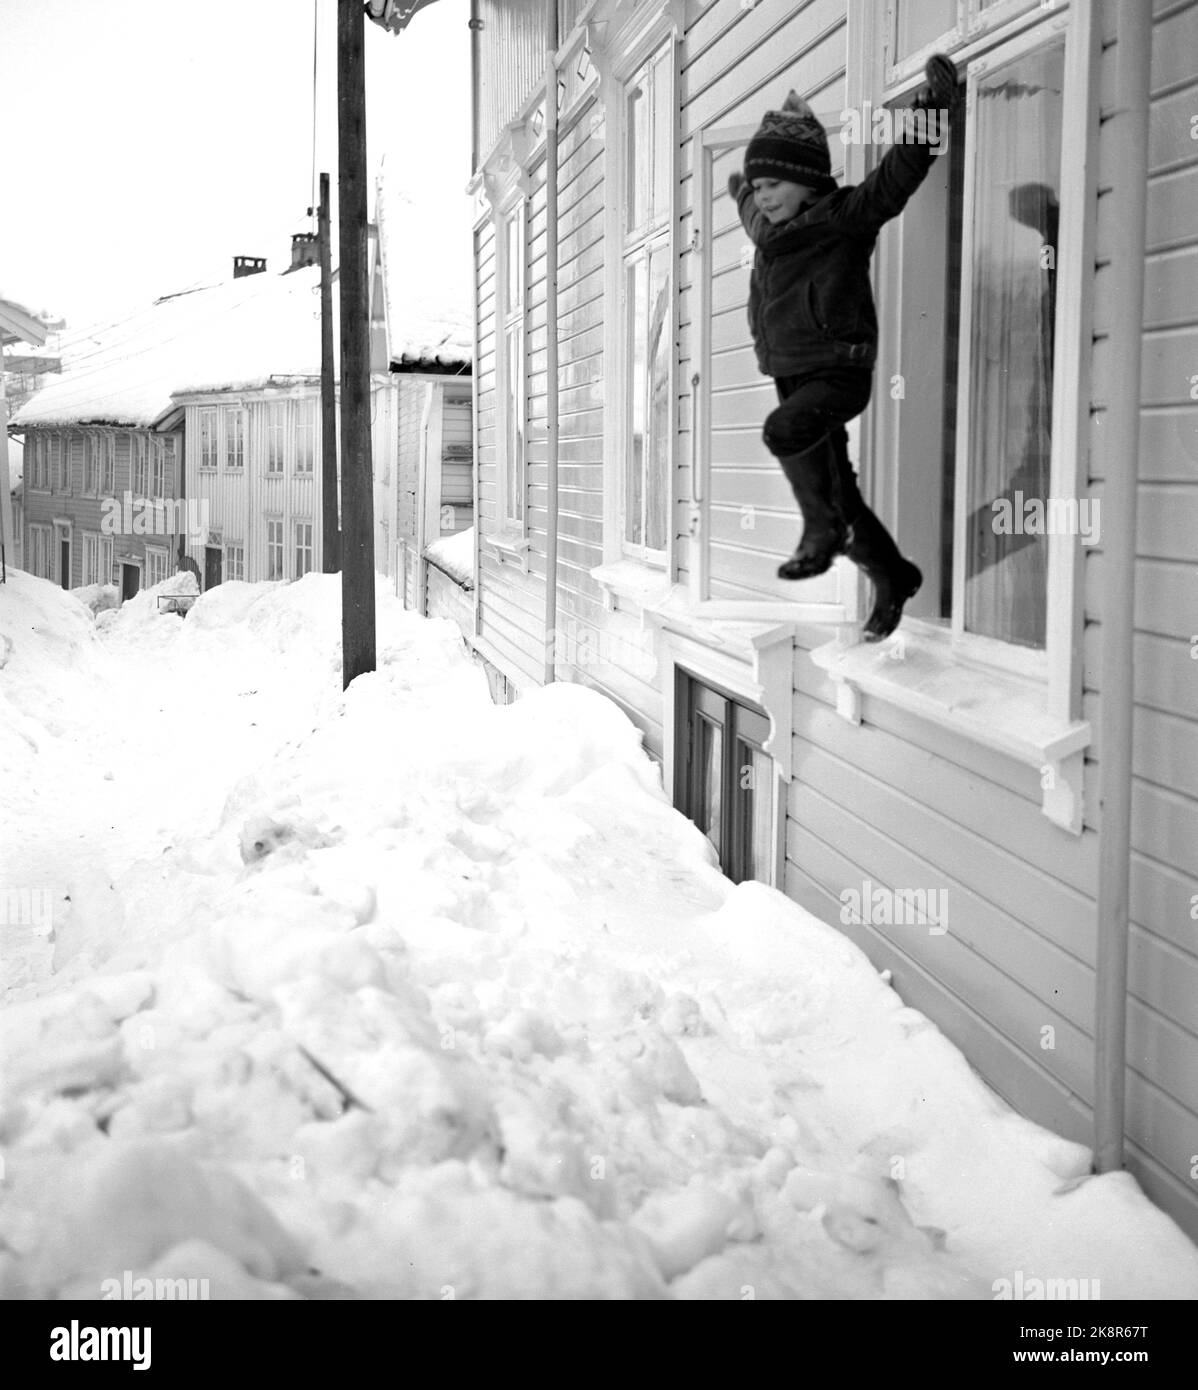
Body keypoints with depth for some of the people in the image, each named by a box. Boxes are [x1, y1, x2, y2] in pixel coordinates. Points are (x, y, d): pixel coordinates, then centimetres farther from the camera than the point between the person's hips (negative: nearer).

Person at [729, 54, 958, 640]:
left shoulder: (845, 218, -10)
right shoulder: (769, 229, 12)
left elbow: (896, 176, -23)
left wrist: (932, 108, -31)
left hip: (840, 372, -8)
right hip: (794, 377, 8)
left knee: (785, 429, -37)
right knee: (839, 497, 13)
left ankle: (823, 531, -19)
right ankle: (891, 578, 30)